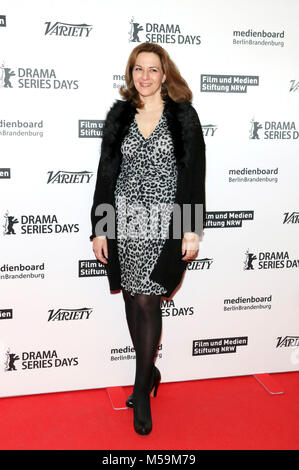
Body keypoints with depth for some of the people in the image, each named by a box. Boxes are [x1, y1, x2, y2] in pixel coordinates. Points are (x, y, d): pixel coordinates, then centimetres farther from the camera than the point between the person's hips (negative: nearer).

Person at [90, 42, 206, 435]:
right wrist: (99, 229, 3)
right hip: (124, 218, 4)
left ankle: (142, 390, 11)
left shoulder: (183, 115, 0)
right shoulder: (119, 115, 8)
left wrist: (192, 229, -7)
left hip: (164, 221, -3)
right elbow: (106, 173, 7)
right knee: (132, 298, 10)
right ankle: (150, 373, 29)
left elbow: (195, 174, -2)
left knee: (146, 301, -6)